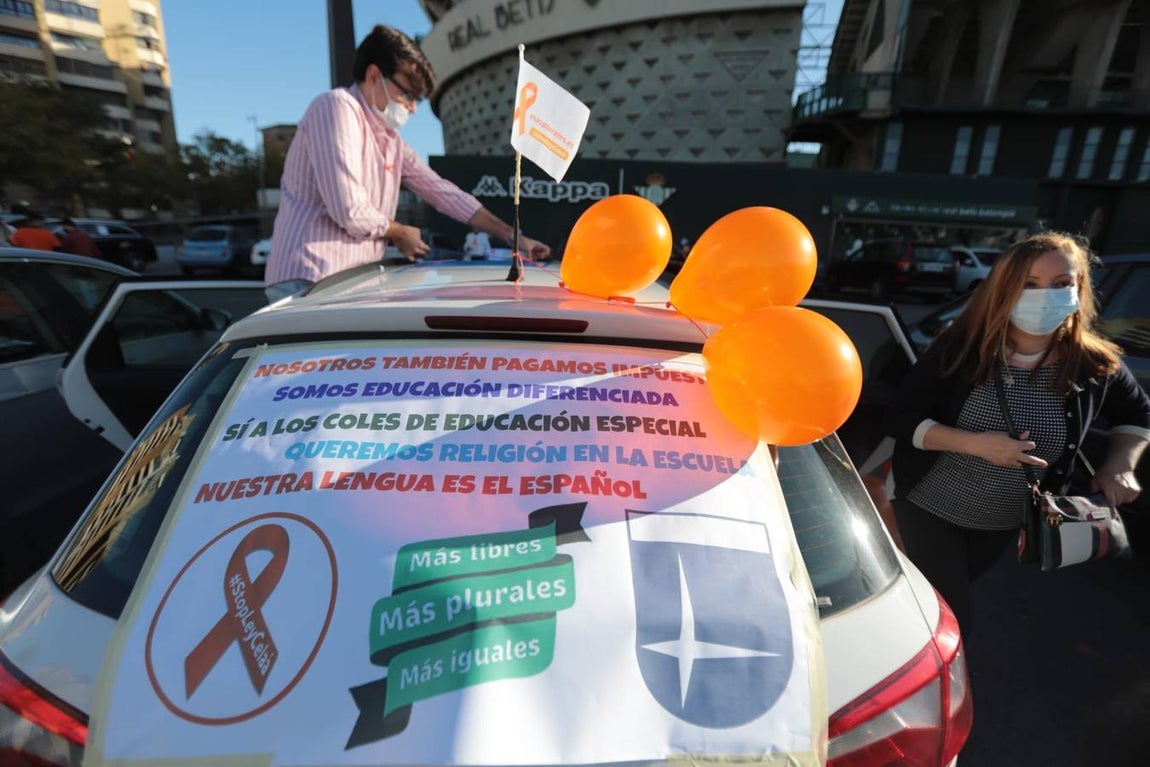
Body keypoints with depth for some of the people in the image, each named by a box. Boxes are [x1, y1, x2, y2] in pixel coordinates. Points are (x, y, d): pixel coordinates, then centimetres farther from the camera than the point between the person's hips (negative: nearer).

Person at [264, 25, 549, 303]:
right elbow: (349, 211, -18)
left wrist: (513, 236, 11)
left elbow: (443, 191, 15)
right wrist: (400, 234, 1)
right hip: (310, 280, -8)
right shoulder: (337, 106, -9)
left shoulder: (391, 141, 17)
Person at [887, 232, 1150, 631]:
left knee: (954, 587, 25)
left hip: (1008, 522, 4)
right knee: (948, 615, 1)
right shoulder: (959, 348, -21)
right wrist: (976, 443, -32)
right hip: (929, 506, -4)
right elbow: (901, 420, -19)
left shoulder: (1096, 365, -11)